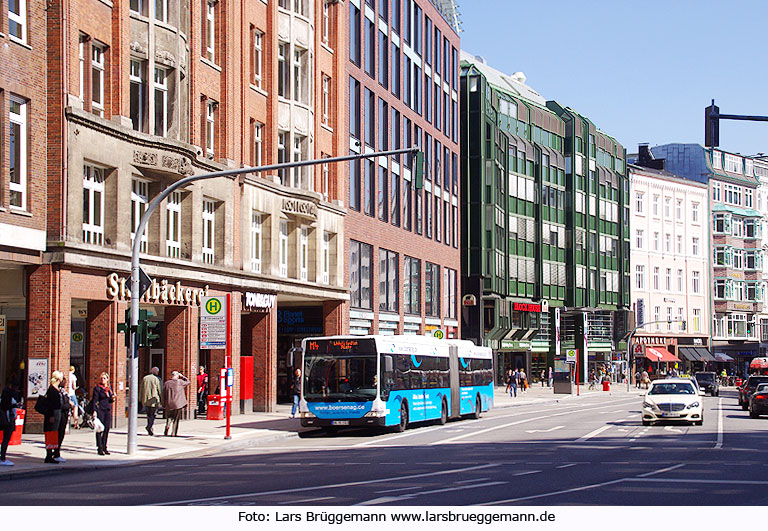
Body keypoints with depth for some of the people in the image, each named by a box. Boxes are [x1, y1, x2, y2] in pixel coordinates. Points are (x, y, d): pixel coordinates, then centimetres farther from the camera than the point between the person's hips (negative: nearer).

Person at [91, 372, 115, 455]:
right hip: (100, 410, -5)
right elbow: (95, 400, -6)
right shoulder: (97, 388, -2)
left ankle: (104, 448, 13)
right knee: (100, 429, -4)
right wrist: (94, 410, -14)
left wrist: (112, 398, -3)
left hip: (108, 410, 5)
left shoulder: (110, 388, 13)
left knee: (107, 429, 5)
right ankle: (100, 449, -1)